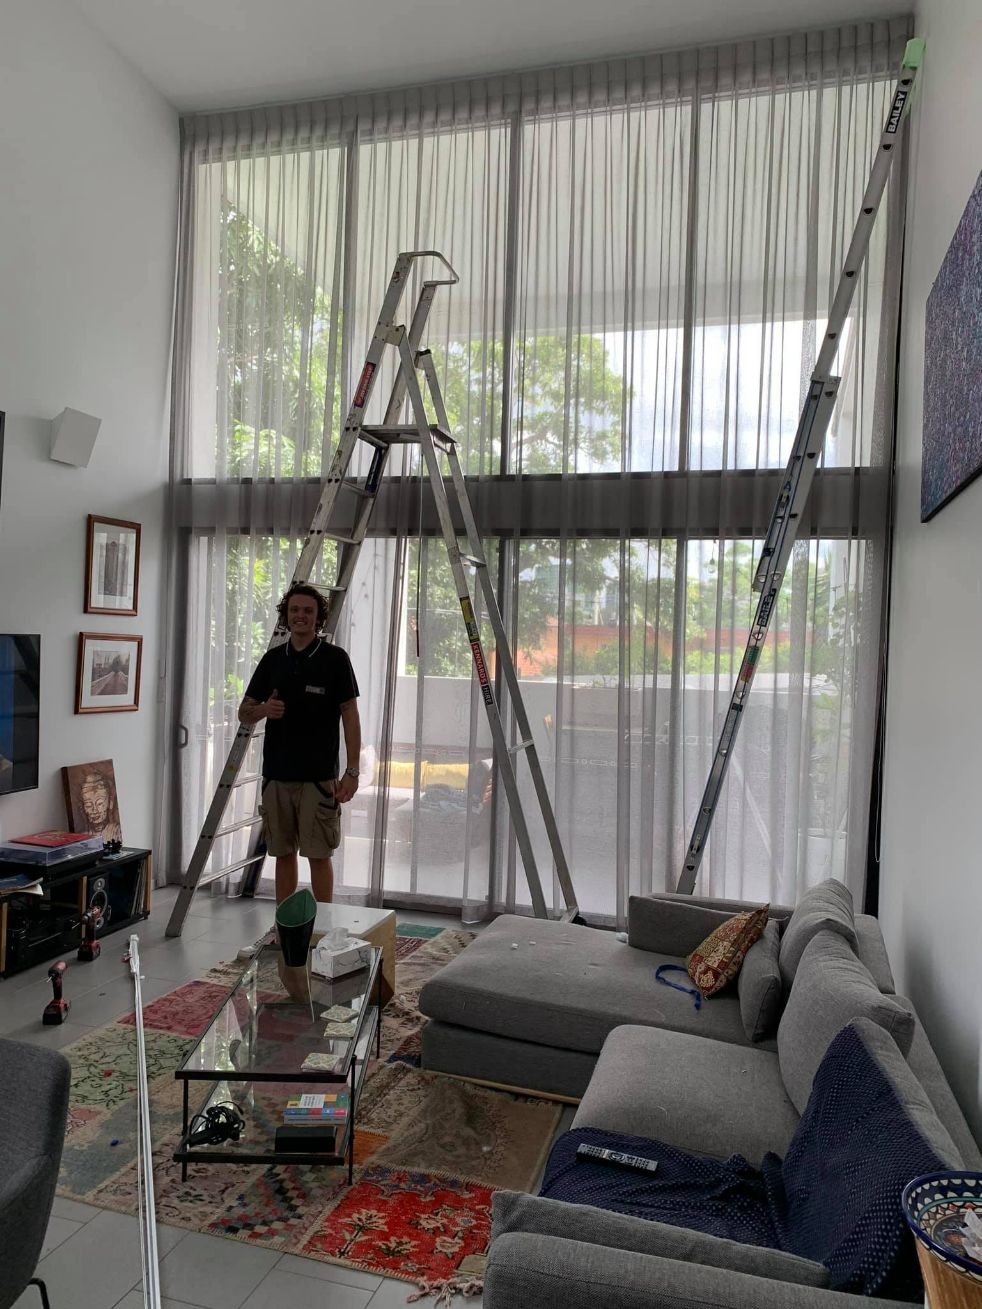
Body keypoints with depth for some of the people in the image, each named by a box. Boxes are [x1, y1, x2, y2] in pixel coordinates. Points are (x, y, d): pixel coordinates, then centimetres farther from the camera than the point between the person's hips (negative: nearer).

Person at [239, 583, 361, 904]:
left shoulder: (334, 658, -4)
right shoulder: (272, 659, 9)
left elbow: (350, 717, -6)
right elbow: (244, 713, 13)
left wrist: (352, 771, -12)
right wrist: (263, 709, -11)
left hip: (318, 777, -4)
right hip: (276, 774, 5)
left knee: (319, 854, 1)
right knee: (283, 853, 12)